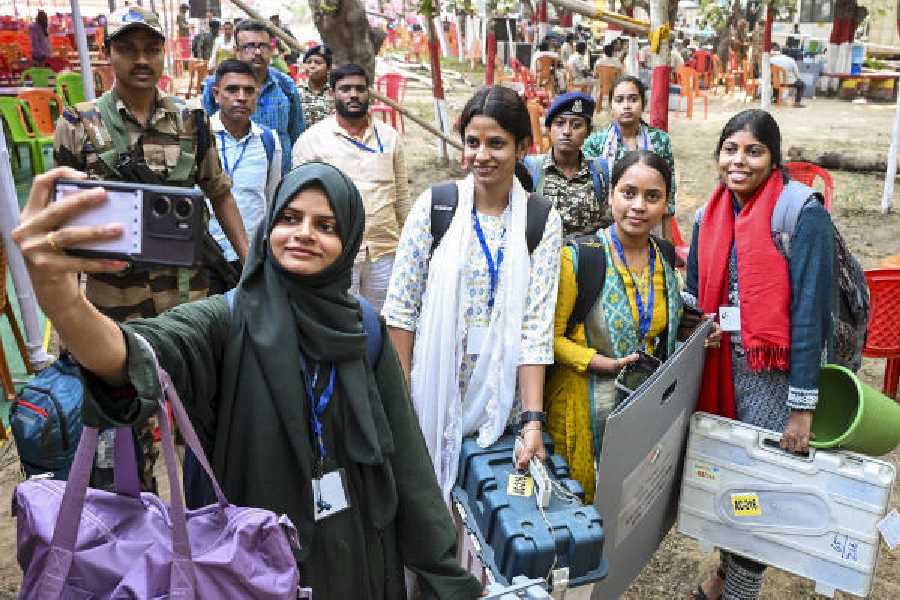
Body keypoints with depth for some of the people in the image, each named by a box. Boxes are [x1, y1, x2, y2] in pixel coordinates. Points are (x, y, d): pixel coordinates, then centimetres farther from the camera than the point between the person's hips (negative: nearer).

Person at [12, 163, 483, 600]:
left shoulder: (365, 328, -6)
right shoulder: (228, 320, -15)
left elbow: (403, 449, -4)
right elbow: (143, 360, -37)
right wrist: (60, 298, -58)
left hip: (359, 549, 2)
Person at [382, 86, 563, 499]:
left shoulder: (543, 220, -3)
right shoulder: (435, 205, -5)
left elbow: (537, 324, -8)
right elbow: (401, 306, -4)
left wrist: (533, 418, -15)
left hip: (501, 397, 1)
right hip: (435, 388, 0)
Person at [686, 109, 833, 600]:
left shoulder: (802, 212, -14)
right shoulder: (710, 213, 5)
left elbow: (809, 309, -18)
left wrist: (802, 406, -19)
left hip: (775, 369, -5)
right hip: (722, 363, 6)